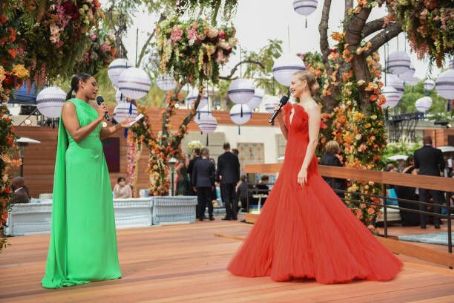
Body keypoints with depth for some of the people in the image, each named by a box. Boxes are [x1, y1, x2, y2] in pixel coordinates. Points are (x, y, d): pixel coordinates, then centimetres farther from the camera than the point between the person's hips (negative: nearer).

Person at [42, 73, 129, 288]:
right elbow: (77, 135, -15)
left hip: (97, 161, 8)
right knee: (80, 211, -5)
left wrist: (119, 126, 3)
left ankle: (97, 265, 13)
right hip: (80, 161, -8)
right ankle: (78, 269, 2)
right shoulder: (69, 106, -5)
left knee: (98, 211, 6)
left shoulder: (93, 106, 16)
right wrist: (99, 119, -14)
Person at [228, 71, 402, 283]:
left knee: (309, 213, -7)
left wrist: (304, 168, -23)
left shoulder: (311, 107, -8)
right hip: (290, 163, 9)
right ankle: (295, 261, 20)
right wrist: (280, 120, 9)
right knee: (288, 213, 10)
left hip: (302, 164, -9)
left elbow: (313, 140, -16)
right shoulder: (294, 108, 16)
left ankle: (332, 263, 2)